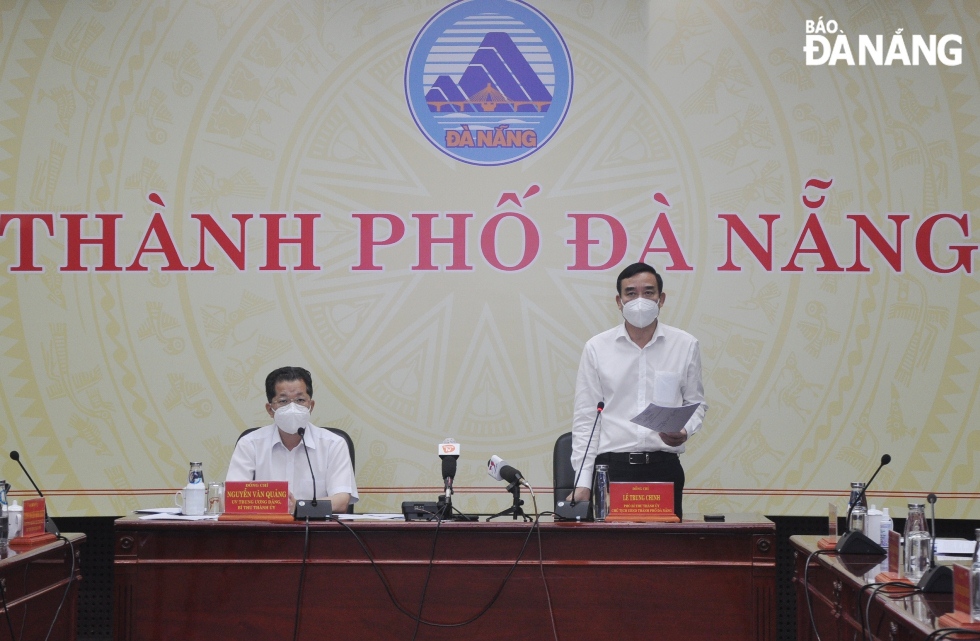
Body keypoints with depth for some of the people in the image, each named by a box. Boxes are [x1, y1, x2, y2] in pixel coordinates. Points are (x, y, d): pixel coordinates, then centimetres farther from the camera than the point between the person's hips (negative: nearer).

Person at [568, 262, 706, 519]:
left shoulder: (686, 346, 7)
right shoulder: (596, 348, 5)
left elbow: (696, 403, 14)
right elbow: (585, 417, 4)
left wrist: (685, 431, -9)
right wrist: (583, 482, -3)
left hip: (664, 467, 1)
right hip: (612, 467, 0)